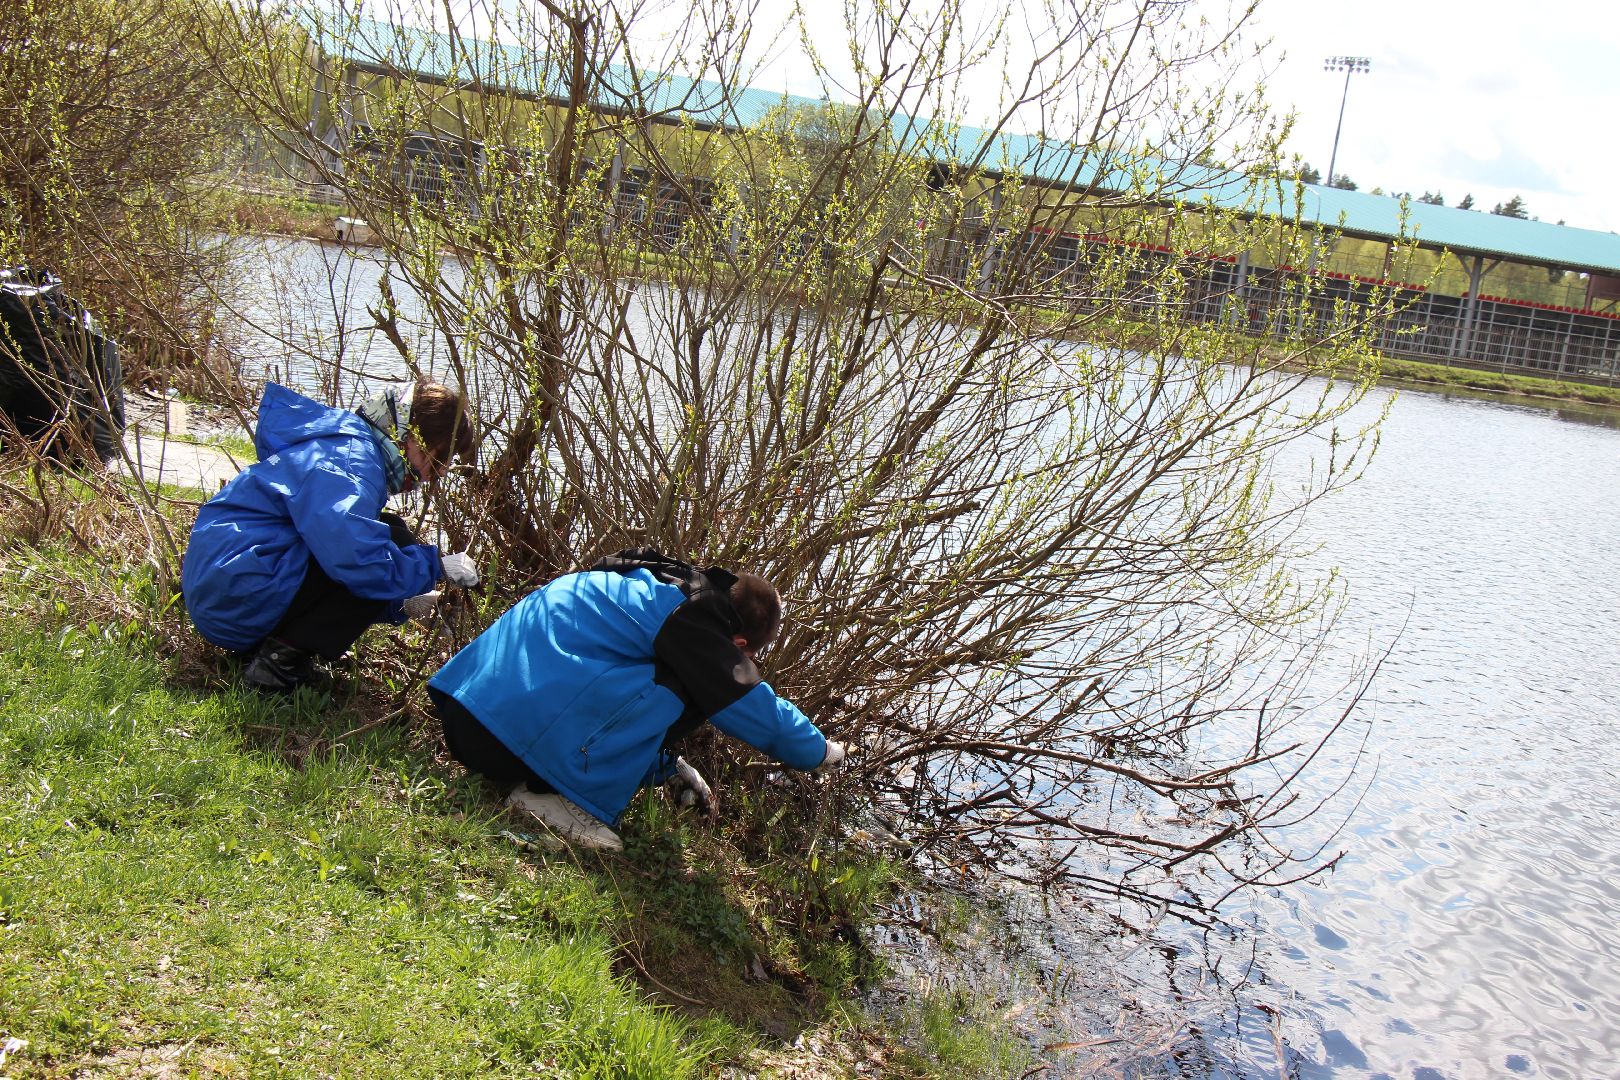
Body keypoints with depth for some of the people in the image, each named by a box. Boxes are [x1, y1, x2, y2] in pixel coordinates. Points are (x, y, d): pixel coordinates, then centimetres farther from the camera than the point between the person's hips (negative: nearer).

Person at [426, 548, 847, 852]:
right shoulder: (698, 633, -10)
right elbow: (762, 714, 1)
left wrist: (671, 768, 34)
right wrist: (822, 752, 18)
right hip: (509, 736, -9)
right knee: (673, 694, -15)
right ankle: (559, 796, -11)